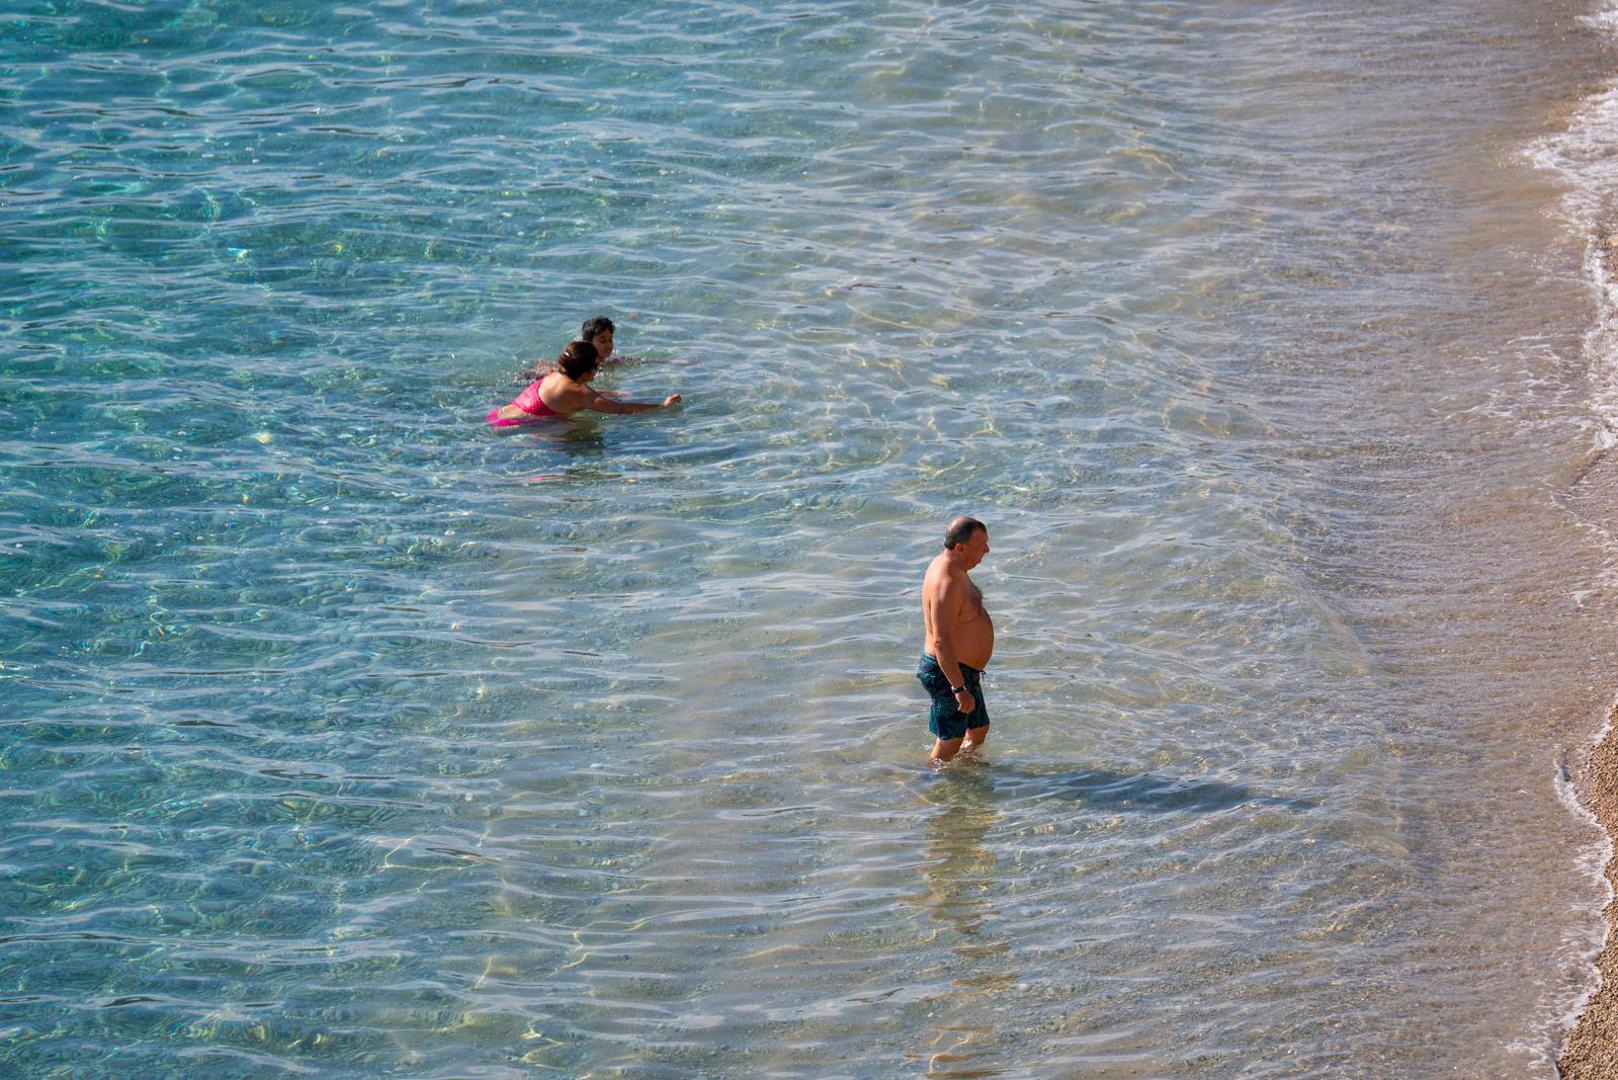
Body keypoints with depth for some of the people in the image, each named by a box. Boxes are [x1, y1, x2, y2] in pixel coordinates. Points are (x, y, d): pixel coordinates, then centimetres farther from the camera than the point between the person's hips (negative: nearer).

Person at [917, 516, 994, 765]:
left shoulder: (946, 564, 3)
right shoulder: (947, 585, -30)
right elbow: (941, 642, -31)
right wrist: (959, 689, -29)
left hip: (962, 670, 10)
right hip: (948, 673, -10)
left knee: (979, 731, 22)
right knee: (948, 745, 3)